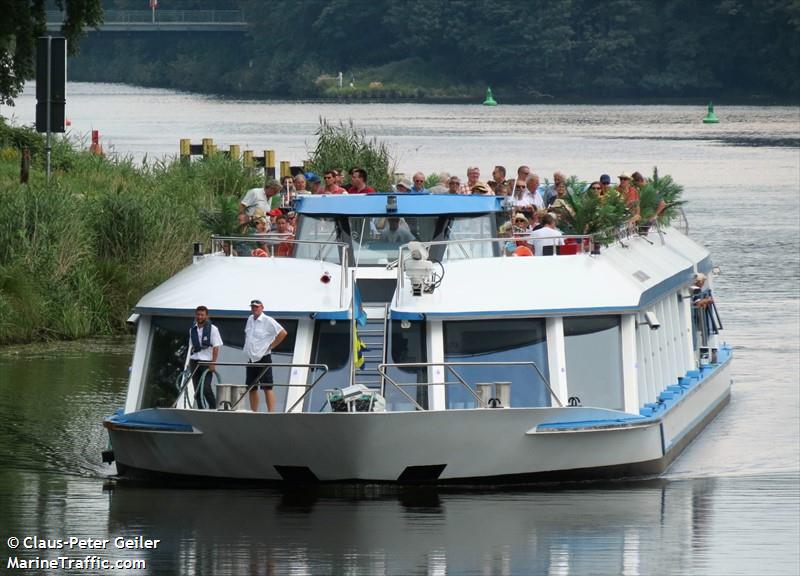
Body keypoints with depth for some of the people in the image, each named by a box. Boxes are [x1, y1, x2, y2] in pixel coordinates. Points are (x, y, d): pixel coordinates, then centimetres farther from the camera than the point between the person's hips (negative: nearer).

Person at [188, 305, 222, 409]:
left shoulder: (212, 329, -5)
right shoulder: (192, 329, 11)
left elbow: (216, 347, -7)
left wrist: (213, 363, -14)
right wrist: (189, 362, 14)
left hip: (206, 362, -5)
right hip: (194, 361, 5)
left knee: (206, 388, -15)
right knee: (197, 390, 4)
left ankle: (213, 409, -4)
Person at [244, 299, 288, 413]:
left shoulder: (268, 321, -10)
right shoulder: (250, 320, 12)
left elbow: (283, 333, -13)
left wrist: (271, 346, -10)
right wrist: (248, 349, 14)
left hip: (263, 358, -7)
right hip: (251, 359, 7)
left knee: (267, 388, -10)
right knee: (252, 388, 9)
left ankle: (271, 412, -14)